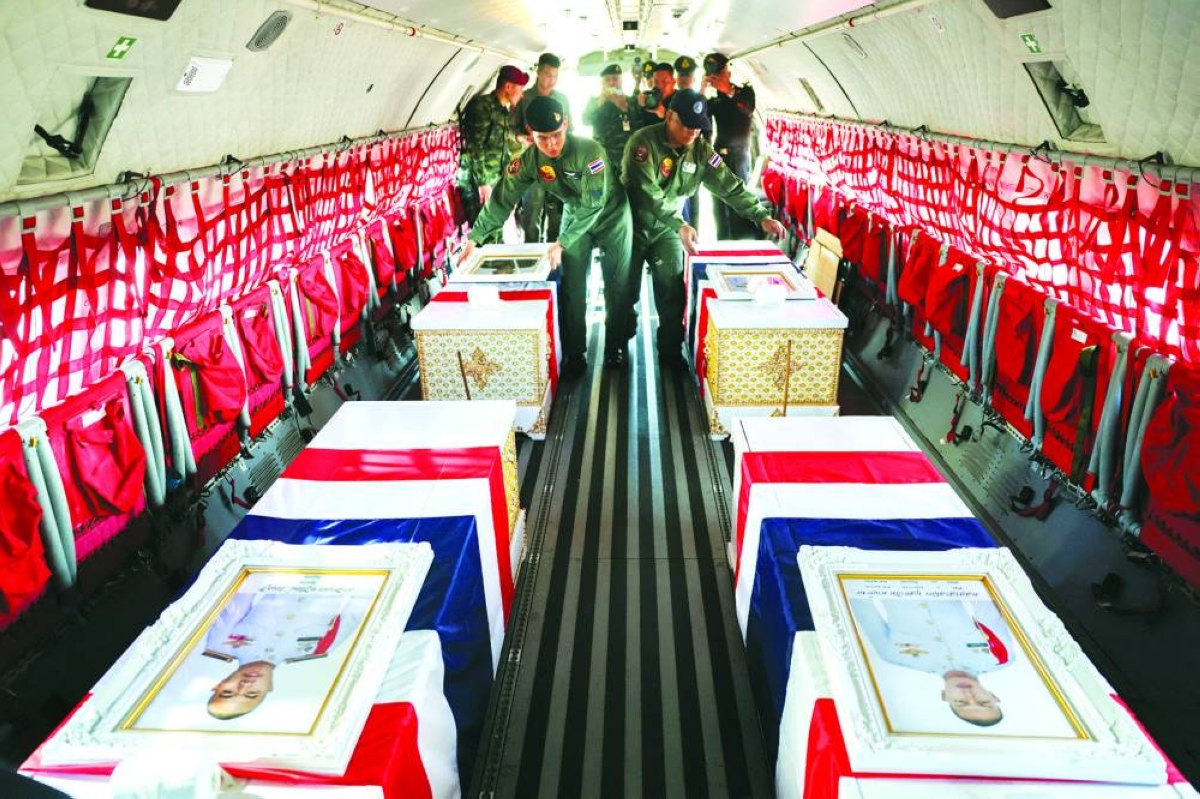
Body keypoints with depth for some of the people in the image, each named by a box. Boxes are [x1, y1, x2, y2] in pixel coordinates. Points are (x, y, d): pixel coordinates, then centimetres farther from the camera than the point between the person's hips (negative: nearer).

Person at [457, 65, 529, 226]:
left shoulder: (504, 111, 18)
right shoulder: (482, 105, -9)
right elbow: (475, 146, -16)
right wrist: (483, 183, -19)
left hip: (496, 182, 8)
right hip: (477, 183, -8)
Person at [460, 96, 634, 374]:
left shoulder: (590, 151, -33)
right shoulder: (528, 160, -20)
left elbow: (594, 204, -33)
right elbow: (501, 199, -15)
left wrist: (562, 243, -36)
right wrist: (474, 238, -18)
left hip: (610, 213, -3)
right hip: (575, 215, 3)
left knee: (616, 285, 1)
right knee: (571, 287, -2)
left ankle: (615, 347, 19)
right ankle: (574, 354, 10)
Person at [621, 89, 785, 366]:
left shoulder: (700, 149, -6)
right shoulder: (644, 142, -22)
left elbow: (728, 185, -6)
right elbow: (647, 191, -32)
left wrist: (762, 216, -16)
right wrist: (679, 225, -42)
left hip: (666, 230, 4)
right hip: (633, 226, -4)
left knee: (673, 293, -2)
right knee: (627, 292, 4)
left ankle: (670, 352, 13)